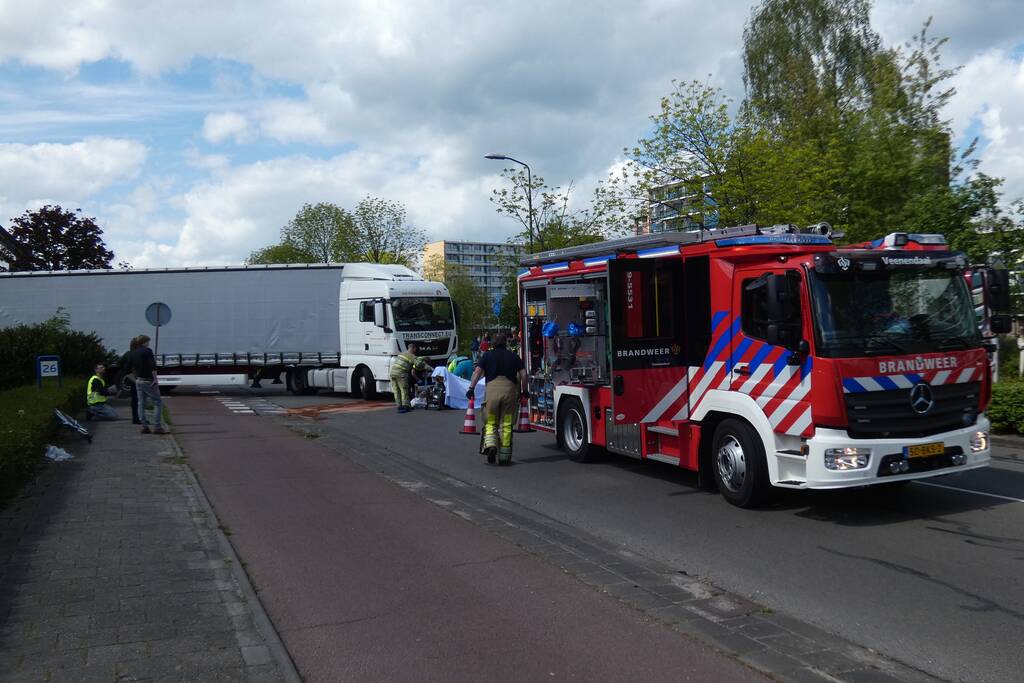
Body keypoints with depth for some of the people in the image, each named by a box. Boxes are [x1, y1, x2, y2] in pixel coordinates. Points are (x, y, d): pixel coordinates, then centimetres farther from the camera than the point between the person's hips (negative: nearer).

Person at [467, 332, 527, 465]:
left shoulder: (488, 355, 13)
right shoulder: (513, 356, 16)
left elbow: (478, 371, 2)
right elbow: (523, 373, 9)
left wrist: (471, 388, 1)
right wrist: (523, 390, 17)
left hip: (492, 388, -1)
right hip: (510, 388, 1)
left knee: (490, 422, 10)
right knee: (506, 424, 6)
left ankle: (490, 444, -16)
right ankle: (504, 456, 7)